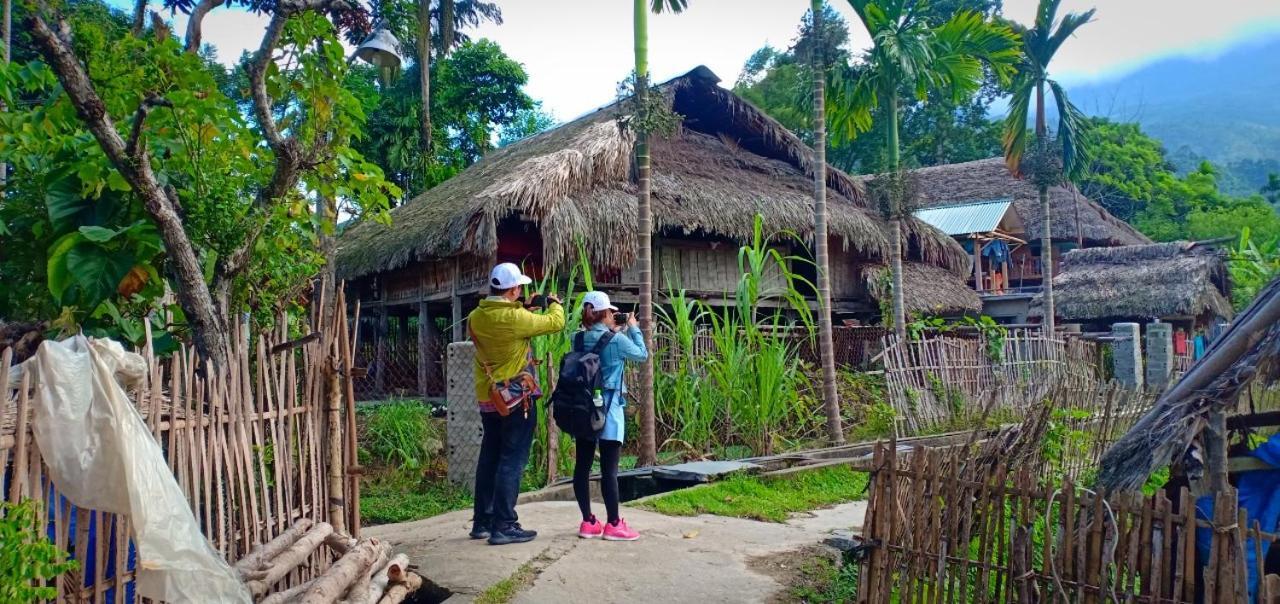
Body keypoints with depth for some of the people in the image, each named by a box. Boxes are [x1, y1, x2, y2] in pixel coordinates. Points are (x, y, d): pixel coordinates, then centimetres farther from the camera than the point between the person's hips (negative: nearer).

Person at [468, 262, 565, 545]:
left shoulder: (476, 318, 0)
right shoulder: (515, 318, -20)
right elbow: (555, 322, -8)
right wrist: (555, 304, 12)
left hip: (488, 399, 7)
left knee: (489, 457, 15)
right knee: (512, 460, -1)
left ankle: (482, 521, 23)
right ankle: (504, 525, 0)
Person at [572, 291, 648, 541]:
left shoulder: (579, 339, 4)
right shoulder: (616, 340, -11)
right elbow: (642, 354, 5)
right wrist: (633, 328, 16)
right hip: (607, 410, -6)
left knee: (582, 465, 8)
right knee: (609, 468, -2)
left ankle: (588, 522, 15)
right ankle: (613, 525, 4)